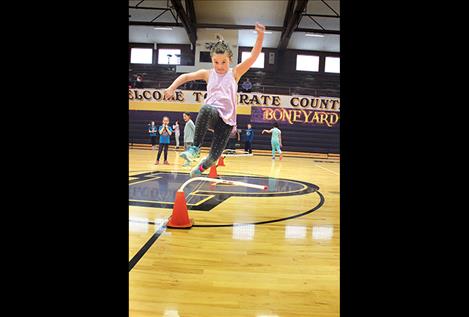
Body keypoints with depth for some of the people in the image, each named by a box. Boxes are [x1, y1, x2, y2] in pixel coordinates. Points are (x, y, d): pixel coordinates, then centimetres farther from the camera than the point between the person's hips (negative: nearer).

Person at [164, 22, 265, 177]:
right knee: (206, 108, -40)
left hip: (226, 119, 0)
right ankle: (195, 147, -30)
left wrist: (260, 35, -18)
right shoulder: (208, 73, 12)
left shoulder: (235, 72, 7)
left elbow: (254, 56, -4)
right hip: (211, 114, 0)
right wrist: (172, 88, -1)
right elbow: (186, 76, 15)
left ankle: (202, 166, 32)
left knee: (214, 156, -7)